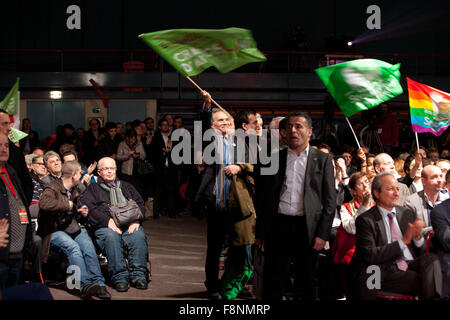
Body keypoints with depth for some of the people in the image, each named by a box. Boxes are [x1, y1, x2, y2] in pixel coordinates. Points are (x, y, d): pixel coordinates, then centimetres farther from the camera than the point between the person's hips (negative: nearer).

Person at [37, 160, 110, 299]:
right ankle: (84, 285, -40)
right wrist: (66, 204, -17)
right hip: (55, 231, -6)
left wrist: (83, 214, 13)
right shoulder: (52, 188, -5)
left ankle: (98, 283, -29)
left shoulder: (73, 191, 22)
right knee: (73, 247, -34)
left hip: (73, 229, 6)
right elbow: (44, 204, -30)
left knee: (88, 245, -24)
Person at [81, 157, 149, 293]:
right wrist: (107, 221, -14)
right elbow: (89, 208, 1)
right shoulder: (93, 189, 20)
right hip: (106, 227, -2)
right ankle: (119, 277, -35)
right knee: (111, 237, -37)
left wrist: (136, 220, -3)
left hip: (130, 225, 2)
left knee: (139, 236, -32)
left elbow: (140, 204, 19)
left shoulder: (126, 186, 31)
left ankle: (138, 275, -29)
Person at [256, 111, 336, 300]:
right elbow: (265, 198, 11)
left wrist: (322, 234, -6)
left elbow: (330, 200, 2)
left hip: (307, 228, -1)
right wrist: (260, 232, 6)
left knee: (307, 285, 7)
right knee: (272, 284, 4)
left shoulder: (322, 160, 6)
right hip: (278, 226, 1)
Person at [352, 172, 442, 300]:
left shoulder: (408, 214, 17)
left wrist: (418, 237, -6)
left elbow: (421, 252, 18)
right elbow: (370, 255, -10)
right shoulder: (365, 220, 1)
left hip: (412, 265, 5)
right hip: (386, 272, -4)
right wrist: (403, 241, -12)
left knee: (431, 258, -27)